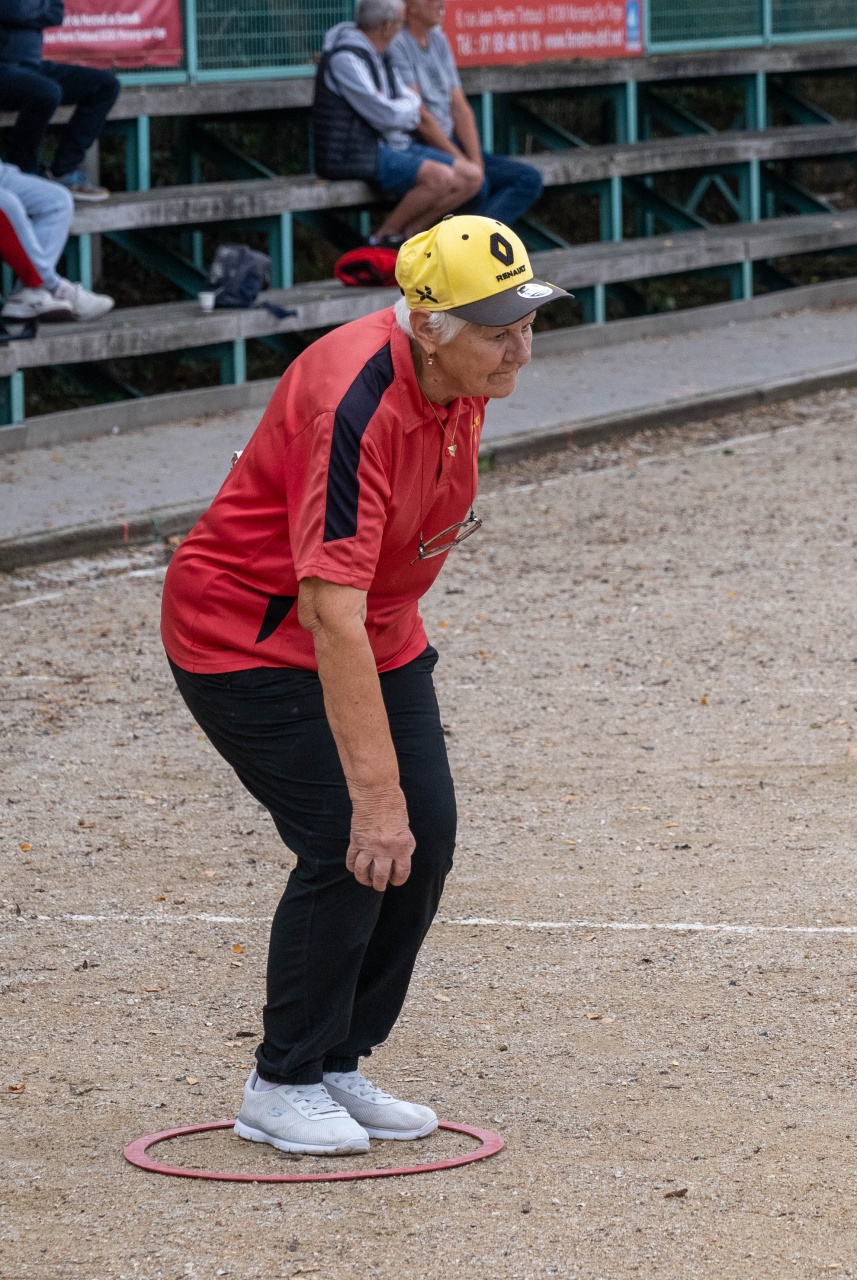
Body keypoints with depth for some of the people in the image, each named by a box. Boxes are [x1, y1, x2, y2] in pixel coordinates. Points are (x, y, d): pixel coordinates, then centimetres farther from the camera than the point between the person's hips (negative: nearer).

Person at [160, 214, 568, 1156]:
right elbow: (330, 614, -40)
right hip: (249, 638, -8)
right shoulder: (357, 407, -34)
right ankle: (282, 1087, -1)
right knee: (352, 846, -17)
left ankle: (337, 1067, 15)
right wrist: (375, 792, -43)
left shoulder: (465, 378, -8)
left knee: (425, 836, 1)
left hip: (377, 628, 8)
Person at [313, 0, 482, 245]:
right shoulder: (345, 57, -16)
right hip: (359, 156, -10)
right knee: (440, 177, -29)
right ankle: (384, 237, -12)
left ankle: (408, 233, 1)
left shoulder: (378, 55, 15)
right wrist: (410, 107, 1)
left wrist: (408, 107, -6)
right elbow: (387, 115, -21)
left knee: (471, 177, 0)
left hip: (395, 145, 10)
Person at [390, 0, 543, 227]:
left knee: (530, 179, -5)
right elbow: (418, 116, -16)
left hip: (451, 143, 9)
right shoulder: (397, 45, -10)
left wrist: (476, 162, -4)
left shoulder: (439, 40, 15)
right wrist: (461, 161, -17)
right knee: (474, 182, -35)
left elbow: (460, 107, 10)